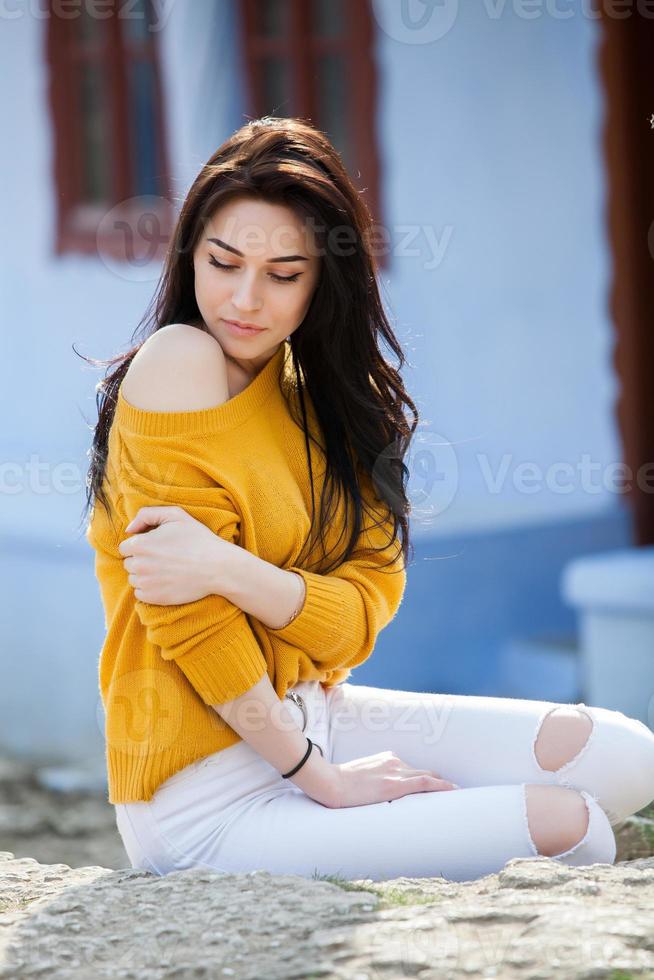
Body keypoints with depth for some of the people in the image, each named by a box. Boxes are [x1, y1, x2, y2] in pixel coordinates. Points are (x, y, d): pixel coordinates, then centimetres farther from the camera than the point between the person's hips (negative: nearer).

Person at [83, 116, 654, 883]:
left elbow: (361, 619, -4)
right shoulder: (181, 361, -14)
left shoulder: (319, 393, 8)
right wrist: (323, 780, -11)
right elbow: (190, 619, -17)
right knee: (575, 827, -14)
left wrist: (228, 569, -24)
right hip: (208, 799, -8)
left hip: (309, 717, 8)